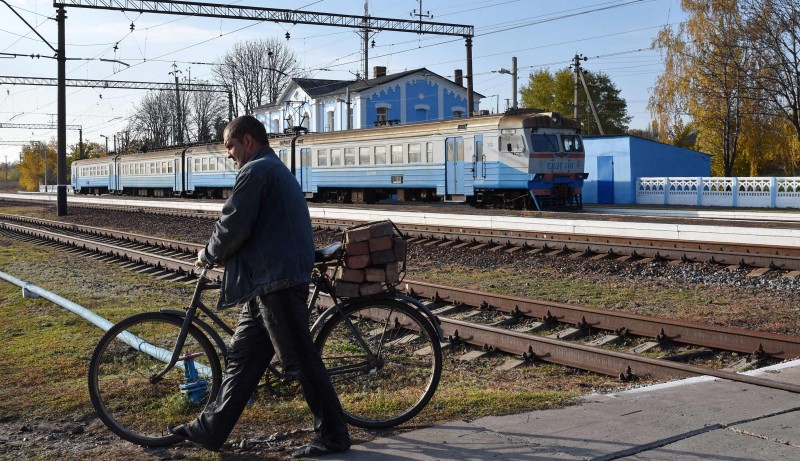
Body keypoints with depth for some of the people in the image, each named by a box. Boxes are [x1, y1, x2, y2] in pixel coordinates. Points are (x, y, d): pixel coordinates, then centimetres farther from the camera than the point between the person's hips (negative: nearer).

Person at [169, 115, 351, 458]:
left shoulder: (255, 172, -11)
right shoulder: (278, 170, 22)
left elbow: (233, 227, -16)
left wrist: (207, 256, 2)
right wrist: (220, 254, 21)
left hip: (275, 280, -11)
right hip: (268, 279, 11)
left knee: (300, 360, -4)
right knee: (242, 356, 14)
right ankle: (211, 429, 22)